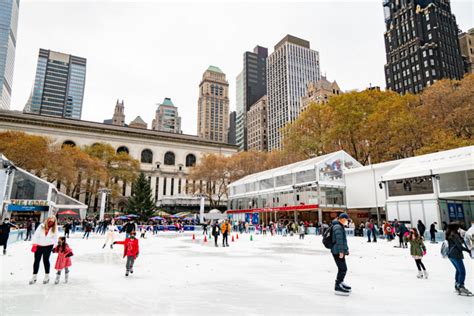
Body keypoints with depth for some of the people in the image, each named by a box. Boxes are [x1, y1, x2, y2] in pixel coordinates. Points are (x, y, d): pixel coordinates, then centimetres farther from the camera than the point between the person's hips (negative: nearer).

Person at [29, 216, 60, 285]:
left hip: (48, 246, -1)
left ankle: (47, 277, 12)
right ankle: (34, 277, 20)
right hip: (39, 245, 1)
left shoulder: (55, 229, -6)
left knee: (46, 260, -3)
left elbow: (56, 238, -3)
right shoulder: (41, 226, -9)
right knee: (36, 260, 6)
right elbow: (36, 235, -6)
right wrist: (34, 245, -9)